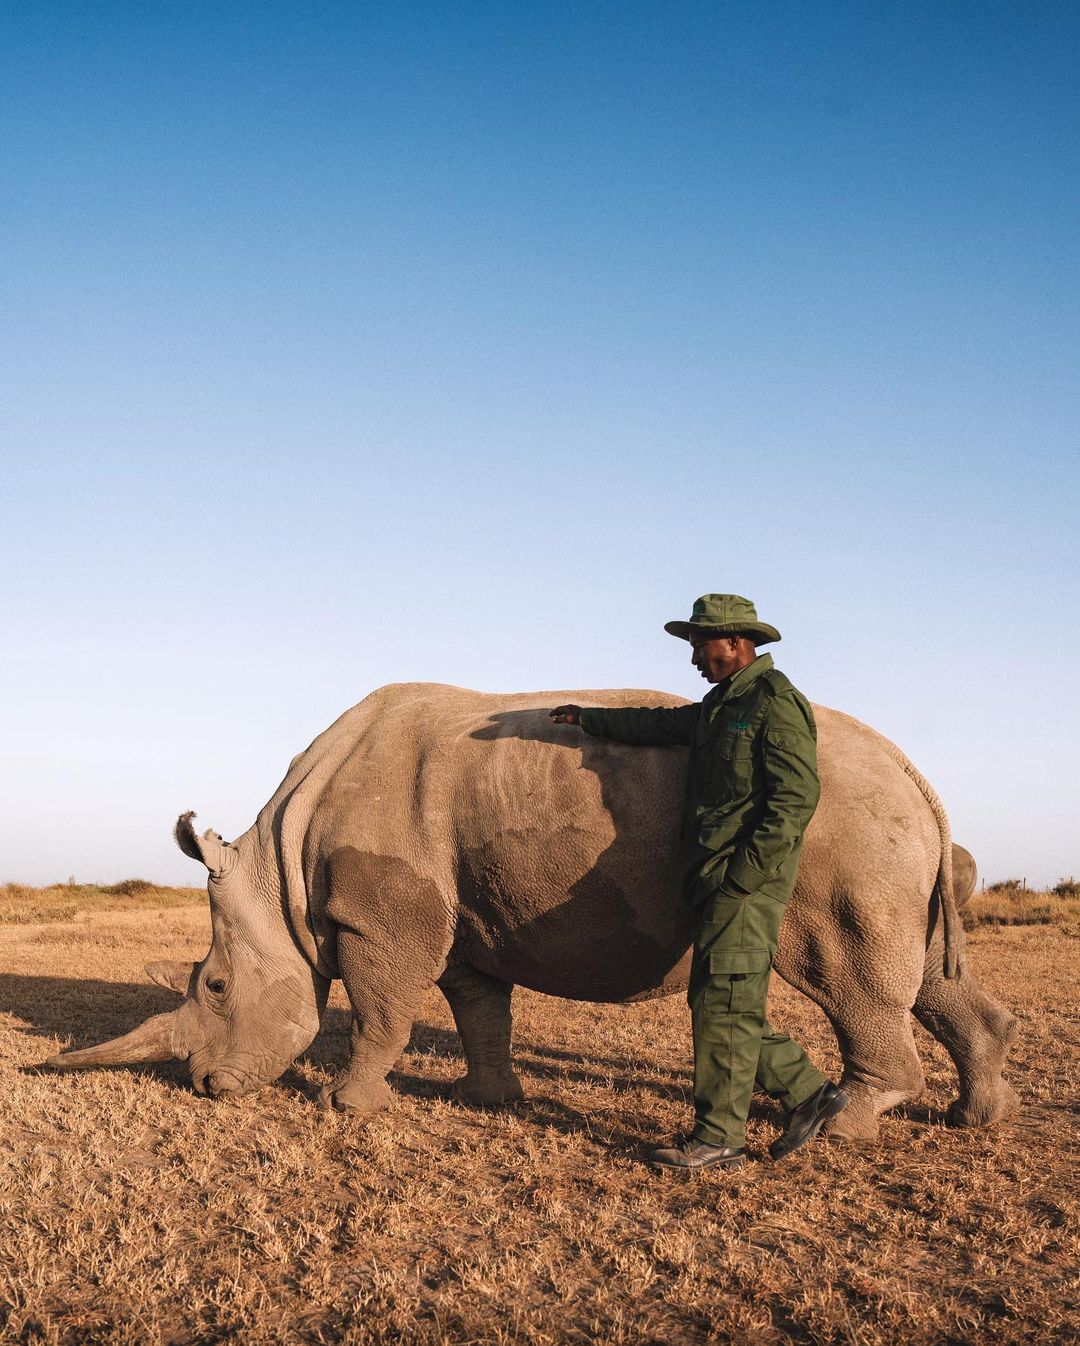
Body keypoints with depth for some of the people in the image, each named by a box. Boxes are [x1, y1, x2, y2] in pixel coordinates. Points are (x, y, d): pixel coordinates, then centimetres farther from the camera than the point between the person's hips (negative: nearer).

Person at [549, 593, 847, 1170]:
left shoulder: (775, 701, -8)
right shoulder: (720, 705, 20)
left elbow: (796, 797, -16)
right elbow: (660, 723, 35)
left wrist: (745, 872, -20)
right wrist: (589, 719, 41)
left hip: (748, 882, -9)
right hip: (716, 883, 9)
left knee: (725, 1004, -8)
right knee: (717, 1003, 9)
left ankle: (717, 1139, -2)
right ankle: (808, 1091, 19)